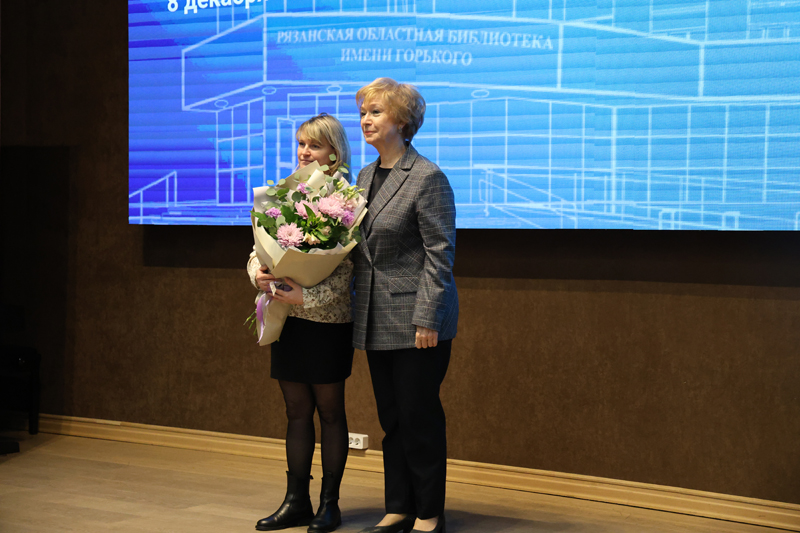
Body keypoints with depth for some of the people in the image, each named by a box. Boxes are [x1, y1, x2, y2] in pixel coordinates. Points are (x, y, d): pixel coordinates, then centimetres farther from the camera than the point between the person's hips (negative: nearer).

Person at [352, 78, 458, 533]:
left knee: (419, 416, 0)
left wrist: (428, 319, -17)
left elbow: (439, 253, -13)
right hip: (378, 320, 8)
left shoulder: (428, 178, -11)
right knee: (391, 417, 12)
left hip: (416, 319, -8)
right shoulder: (366, 176, 13)